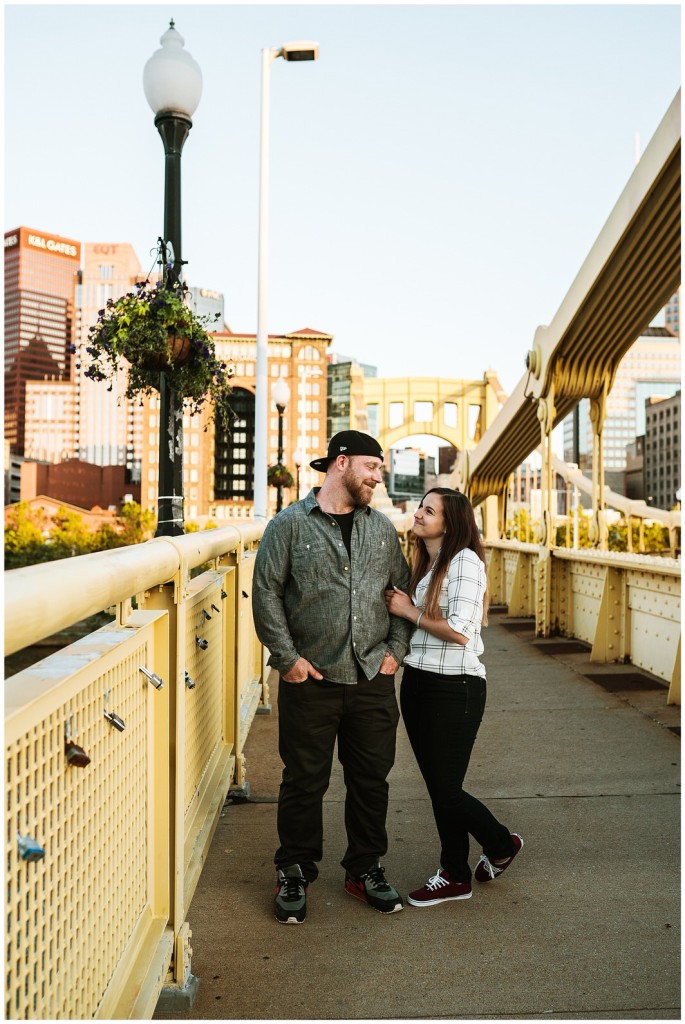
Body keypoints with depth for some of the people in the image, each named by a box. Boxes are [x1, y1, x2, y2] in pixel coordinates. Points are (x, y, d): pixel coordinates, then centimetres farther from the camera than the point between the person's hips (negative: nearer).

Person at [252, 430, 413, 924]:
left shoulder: (382, 527, 9)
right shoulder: (290, 524, -4)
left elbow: (402, 589, 14)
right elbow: (266, 592, -5)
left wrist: (396, 649, 5)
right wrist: (288, 657, -9)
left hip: (373, 679, 4)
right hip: (311, 679, -3)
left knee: (371, 779, 13)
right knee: (304, 781, 8)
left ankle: (366, 869, 31)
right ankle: (294, 874, 27)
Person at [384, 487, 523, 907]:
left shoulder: (465, 561, -14)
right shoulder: (426, 564, 12)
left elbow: (459, 632, -21)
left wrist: (410, 612, -12)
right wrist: (399, 605, 2)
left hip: (454, 687, -8)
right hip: (418, 681, 8)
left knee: (446, 790, 2)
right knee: (437, 787, 15)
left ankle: (502, 844, 29)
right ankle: (455, 876, 29)